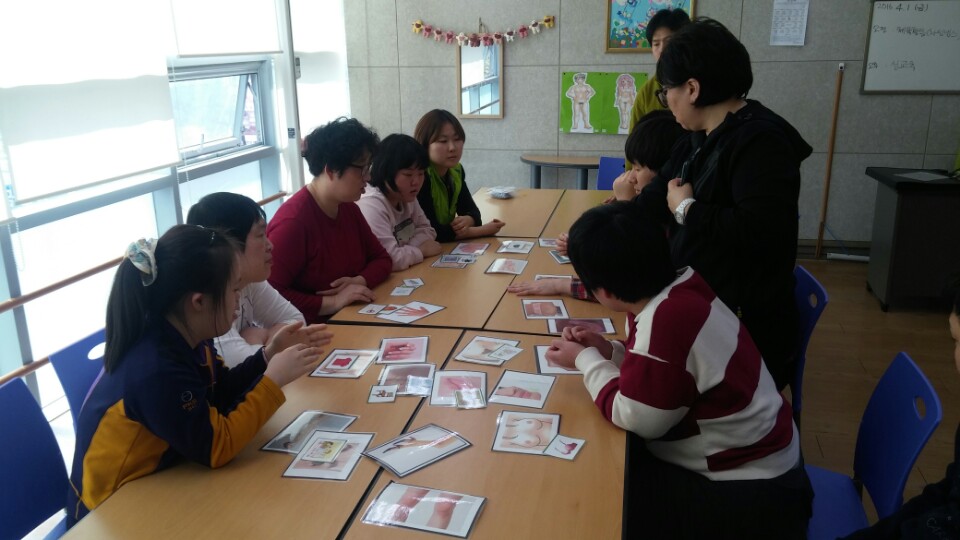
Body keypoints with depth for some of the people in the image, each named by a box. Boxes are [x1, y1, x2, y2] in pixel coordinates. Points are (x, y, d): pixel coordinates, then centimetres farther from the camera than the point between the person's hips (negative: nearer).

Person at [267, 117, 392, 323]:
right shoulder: (292, 220, -21)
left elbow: (381, 258, 13)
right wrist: (332, 303, -25)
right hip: (311, 331, -8)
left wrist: (359, 281, -7)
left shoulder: (348, 207, 7)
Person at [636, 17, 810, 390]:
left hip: (746, 335, -8)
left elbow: (760, 232, -34)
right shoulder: (697, 142, 8)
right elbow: (650, 205, 15)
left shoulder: (759, 141, -20)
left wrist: (687, 209, -20)